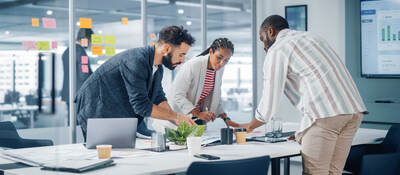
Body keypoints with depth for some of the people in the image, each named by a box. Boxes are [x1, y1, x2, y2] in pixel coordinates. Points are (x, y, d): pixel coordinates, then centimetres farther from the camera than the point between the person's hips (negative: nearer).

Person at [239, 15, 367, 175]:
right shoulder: (311, 36, 29)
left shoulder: (277, 50, 5)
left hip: (325, 114, -8)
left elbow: (269, 106, 3)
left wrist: (249, 127, 22)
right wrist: (304, 132, 34)